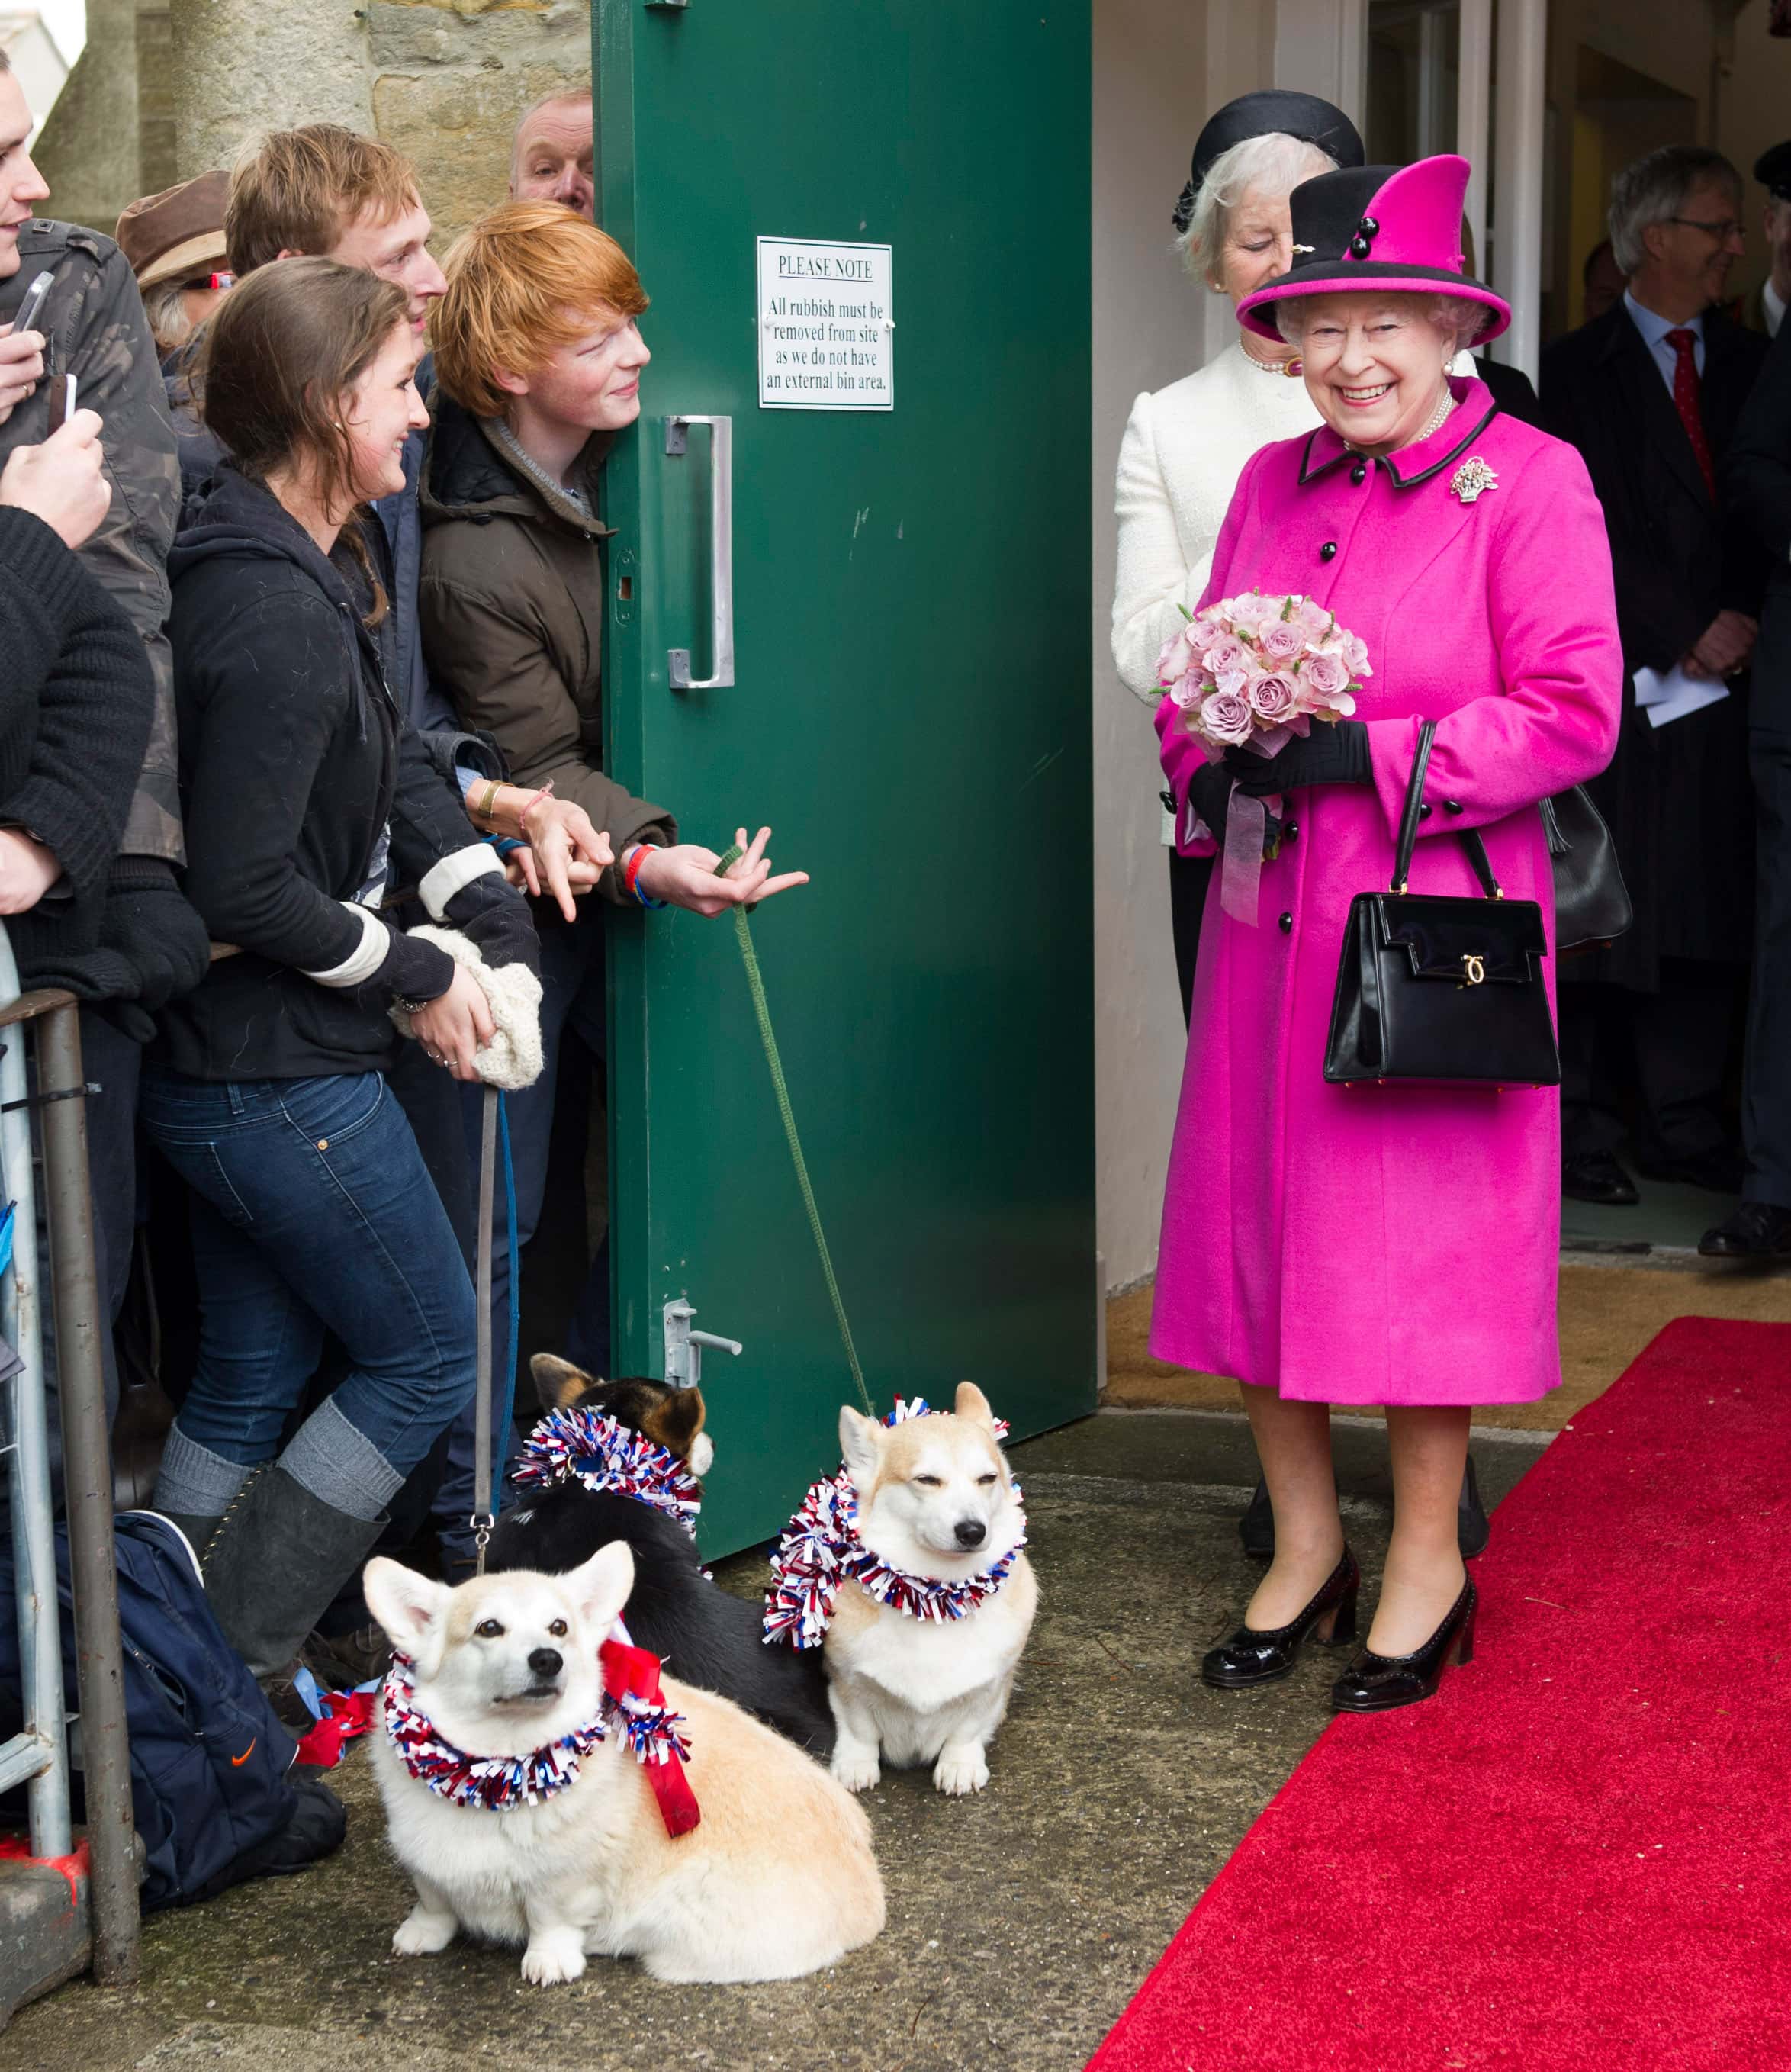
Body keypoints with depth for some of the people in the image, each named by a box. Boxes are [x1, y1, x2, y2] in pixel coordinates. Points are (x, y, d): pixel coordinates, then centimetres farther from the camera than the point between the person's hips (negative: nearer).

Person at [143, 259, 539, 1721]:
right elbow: (247, 887, -25)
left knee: (249, 1380, 18)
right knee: (428, 1354, 6)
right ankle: (231, 1673, 12)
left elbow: (392, 758, 14)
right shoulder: (277, 615, -25)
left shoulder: (322, 567, 7)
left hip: (230, 1071, 10)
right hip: (282, 1081, -10)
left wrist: (490, 918, 1)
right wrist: (417, 978, -12)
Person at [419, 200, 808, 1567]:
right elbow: (537, 771, -20)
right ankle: (469, 1519, 14)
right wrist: (645, 859, -34)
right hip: (522, 903, -7)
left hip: (622, 885, 7)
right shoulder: (470, 558, -21)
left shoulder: (615, 475, 1)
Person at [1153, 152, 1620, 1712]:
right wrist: (1211, 763, -4)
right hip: (1272, 912, 6)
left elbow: (1573, 710, -11)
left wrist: (1370, 754, -17)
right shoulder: (1273, 483, 12)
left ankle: (1427, 1560, 18)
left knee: (1424, 1234, 0)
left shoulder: (1530, 482, -5)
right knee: (1256, 1218, 7)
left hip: (1437, 913, -5)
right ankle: (1305, 1547, 24)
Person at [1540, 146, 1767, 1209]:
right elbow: (1593, 526, -6)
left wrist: (1744, 623, -5)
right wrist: (1687, 631, -12)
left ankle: (1685, 1123, 13)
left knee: (1706, 910, 5)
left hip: (1725, 666, 4)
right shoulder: (1580, 366, 2)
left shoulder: (1751, 361, 15)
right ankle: (1582, 1127, 7)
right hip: (1618, 679, -4)